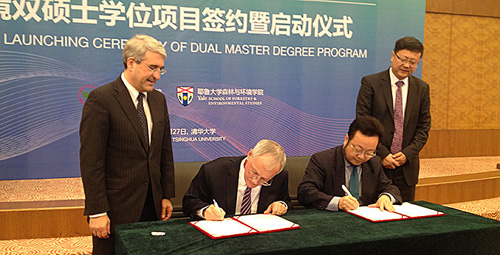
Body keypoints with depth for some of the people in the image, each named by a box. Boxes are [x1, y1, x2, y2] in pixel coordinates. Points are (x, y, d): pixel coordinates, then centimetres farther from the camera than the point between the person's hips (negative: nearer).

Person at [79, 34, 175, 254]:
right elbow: (91, 161, -14)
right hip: (116, 209, -6)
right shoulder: (101, 99, -12)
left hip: (151, 205, 6)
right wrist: (97, 212, -16)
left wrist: (167, 196, 11)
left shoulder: (158, 100, 9)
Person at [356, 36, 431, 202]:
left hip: (406, 167, 4)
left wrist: (407, 153, -7)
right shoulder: (370, 83, -4)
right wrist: (382, 154, -13)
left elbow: (423, 127, 7)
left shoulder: (422, 88, 8)